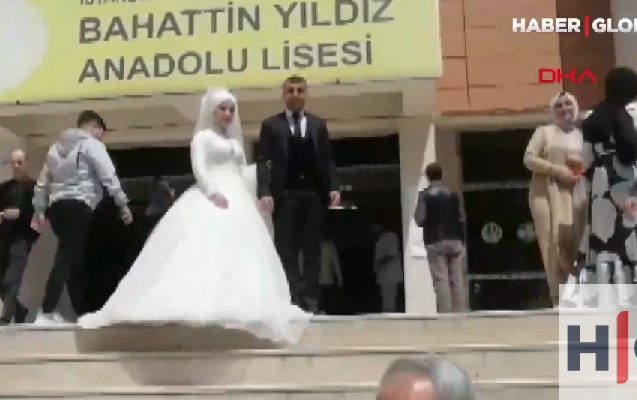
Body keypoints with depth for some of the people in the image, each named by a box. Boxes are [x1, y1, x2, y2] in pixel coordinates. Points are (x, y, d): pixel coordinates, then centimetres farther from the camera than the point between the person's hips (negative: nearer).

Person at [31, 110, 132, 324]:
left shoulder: (56, 147, 25)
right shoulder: (91, 144, 2)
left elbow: (42, 180, 23)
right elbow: (109, 176, -6)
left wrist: (39, 209, 25)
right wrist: (123, 204, -5)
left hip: (56, 206, 8)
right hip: (78, 206, -8)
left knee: (71, 258, 11)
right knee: (67, 258, -14)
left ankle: (81, 311, 11)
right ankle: (46, 313, -22)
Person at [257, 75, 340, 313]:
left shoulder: (318, 125, 14)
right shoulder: (271, 125, 7)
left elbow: (327, 160, 10)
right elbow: (263, 162, -1)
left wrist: (333, 188, -4)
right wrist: (264, 192, -14)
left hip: (314, 194, 2)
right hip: (284, 195, -2)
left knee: (312, 249, 3)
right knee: (287, 251, -1)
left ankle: (311, 300, 7)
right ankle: (293, 300, 2)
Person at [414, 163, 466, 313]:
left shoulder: (424, 195, -3)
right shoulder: (453, 194, 6)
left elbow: (419, 220, -8)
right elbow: (462, 219, 4)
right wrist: (462, 240, 11)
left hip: (435, 242, -3)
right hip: (455, 240, 3)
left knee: (441, 280, -5)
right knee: (457, 279, 6)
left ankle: (445, 314, -10)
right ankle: (460, 312, 5)